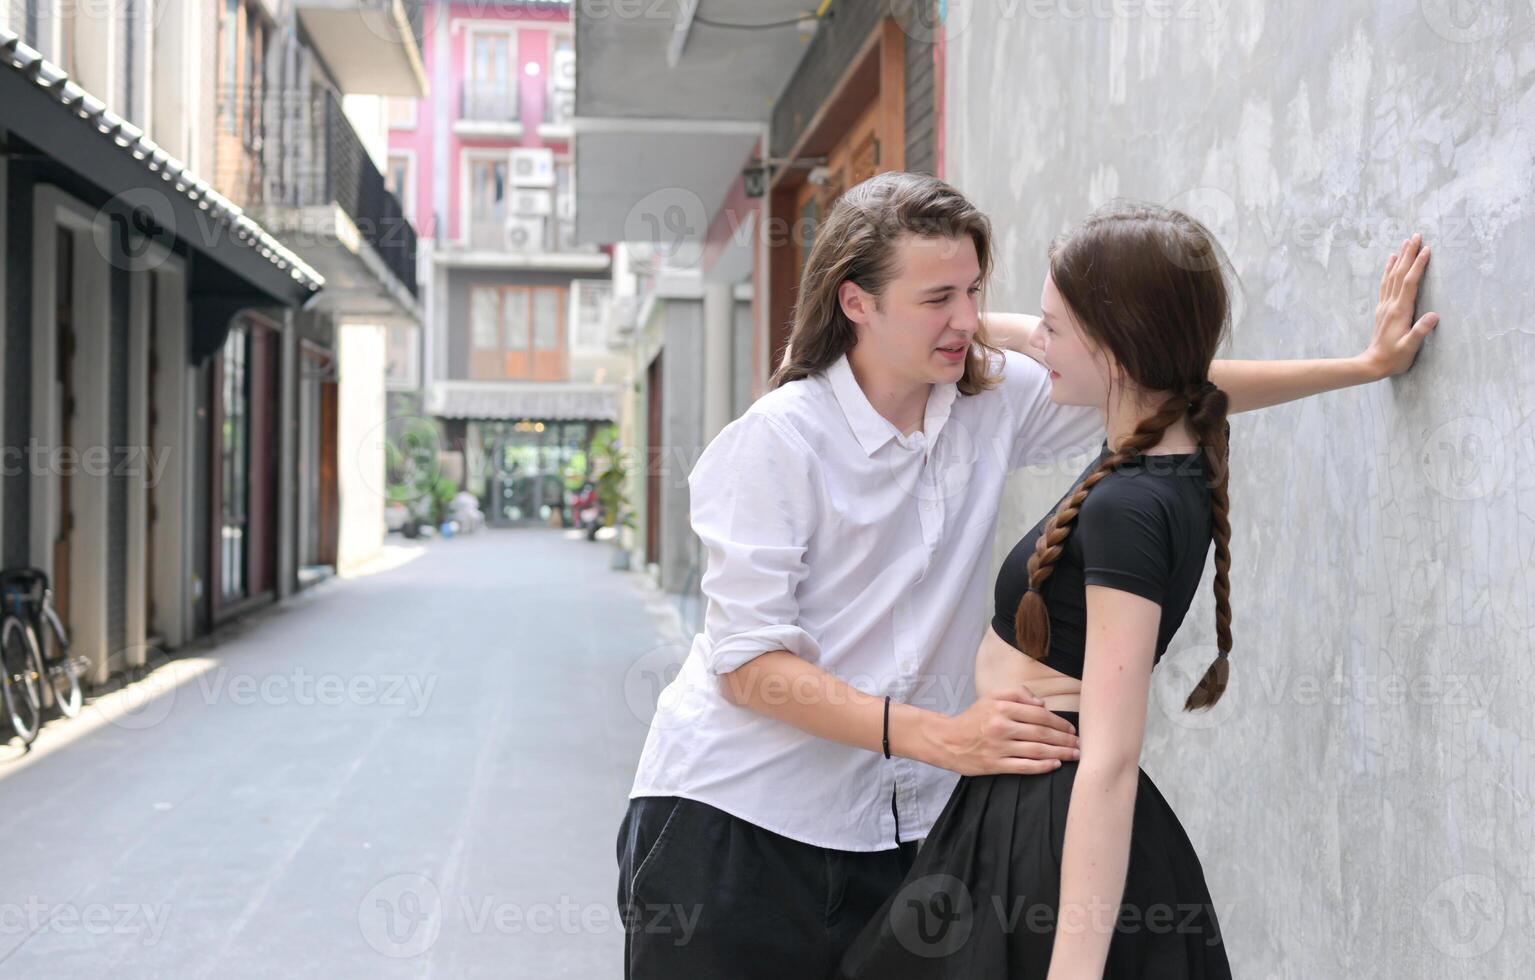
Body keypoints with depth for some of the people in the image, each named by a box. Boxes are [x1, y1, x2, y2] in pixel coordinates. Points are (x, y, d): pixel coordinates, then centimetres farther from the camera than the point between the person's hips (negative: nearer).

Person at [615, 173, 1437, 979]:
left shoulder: (994, 400, 3)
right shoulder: (779, 438, -13)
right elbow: (750, 664, -17)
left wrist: (1364, 365, 8)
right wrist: (944, 737, -24)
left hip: (897, 826, 4)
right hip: (737, 820, -4)